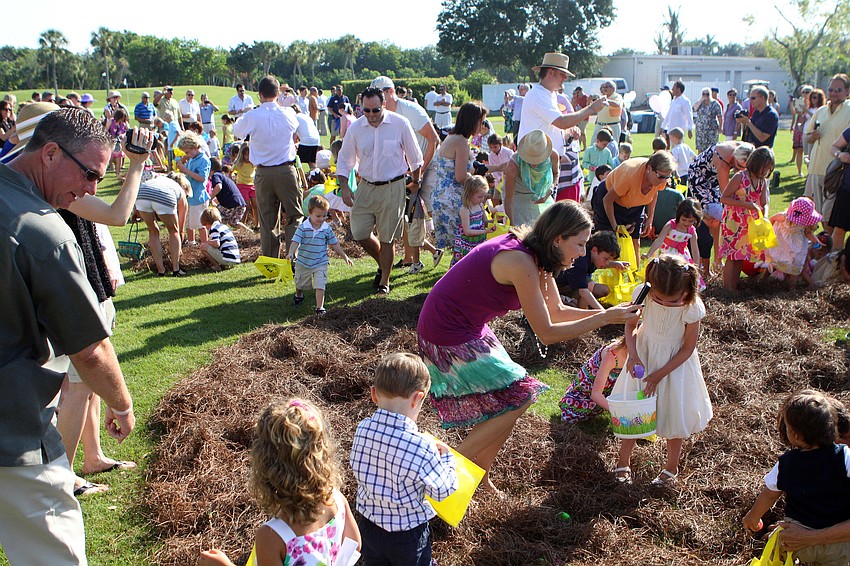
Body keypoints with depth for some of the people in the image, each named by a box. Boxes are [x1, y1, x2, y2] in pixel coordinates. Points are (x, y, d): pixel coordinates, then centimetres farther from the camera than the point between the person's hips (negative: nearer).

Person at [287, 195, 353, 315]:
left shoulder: (327, 229, -9)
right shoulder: (303, 227, -16)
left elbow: (334, 244, 2)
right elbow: (295, 241, -21)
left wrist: (344, 256, 6)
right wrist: (291, 252, -39)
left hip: (320, 263, -1)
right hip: (303, 262, 1)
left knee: (320, 286, -12)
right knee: (299, 283, 23)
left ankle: (319, 307, -4)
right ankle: (298, 296, 55)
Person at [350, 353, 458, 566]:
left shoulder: (363, 429, -17)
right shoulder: (421, 447, -32)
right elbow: (442, 490, -18)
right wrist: (446, 456, -1)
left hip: (369, 525, 4)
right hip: (407, 536, -4)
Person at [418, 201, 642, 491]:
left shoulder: (536, 255, 2)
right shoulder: (521, 262, -27)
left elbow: (557, 311, 9)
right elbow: (546, 333, -21)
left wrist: (607, 312, -2)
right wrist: (604, 319, -18)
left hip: (468, 329, 9)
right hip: (449, 336, -9)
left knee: (508, 403, 11)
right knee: (517, 399, -6)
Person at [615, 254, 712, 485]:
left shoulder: (691, 308, -28)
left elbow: (688, 347, -16)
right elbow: (630, 325, -7)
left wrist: (660, 373, -19)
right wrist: (633, 355, -21)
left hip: (676, 362, -2)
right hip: (644, 355, 2)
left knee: (674, 412, 8)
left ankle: (672, 467, 31)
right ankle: (623, 462, 28)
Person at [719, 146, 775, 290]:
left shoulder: (763, 181, 5)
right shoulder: (740, 177, -15)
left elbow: (764, 204, 6)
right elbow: (724, 198, -17)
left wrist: (764, 216, -15)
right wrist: (747, 204, -22)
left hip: (750, 224, 7)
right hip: (733, 222, -7)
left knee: (741, 256, 10)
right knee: (732, 254, -5)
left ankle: (734, 286, 18)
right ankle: (727, 288, 0)